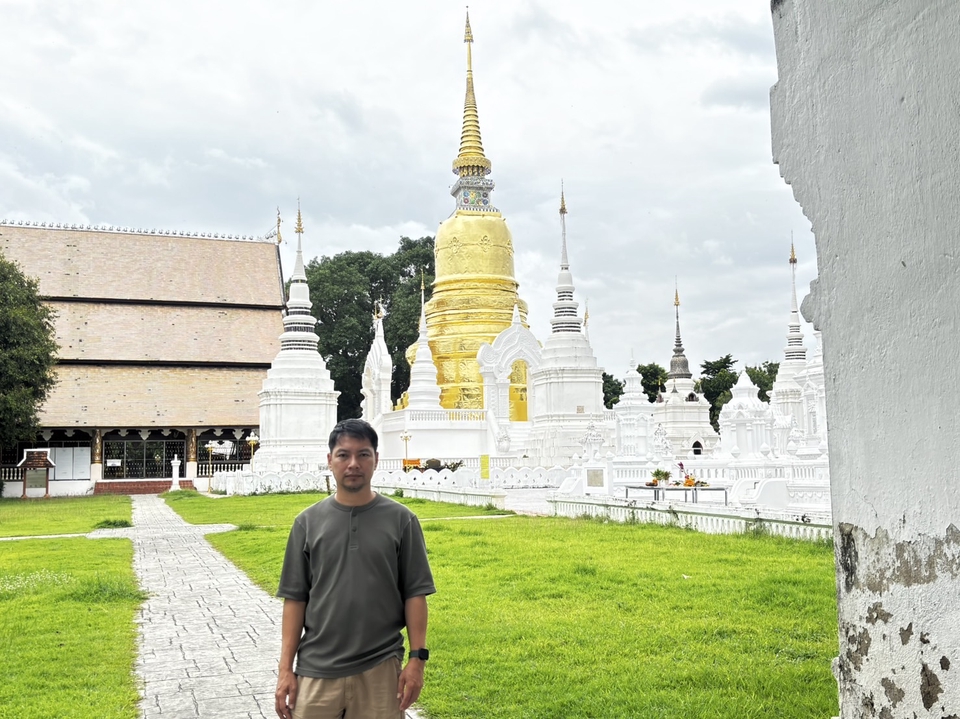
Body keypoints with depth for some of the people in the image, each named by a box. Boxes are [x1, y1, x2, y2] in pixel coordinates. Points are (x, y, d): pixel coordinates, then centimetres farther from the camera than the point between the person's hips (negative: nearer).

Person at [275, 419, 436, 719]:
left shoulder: (401, 520, -1)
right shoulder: (308, 522, 3)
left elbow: (415, 593, 1)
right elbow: (295, 598, 4)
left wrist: (417, 658, -4)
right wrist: (285, 668, 1)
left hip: (380, 671, -1)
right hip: (317, 671, 1)